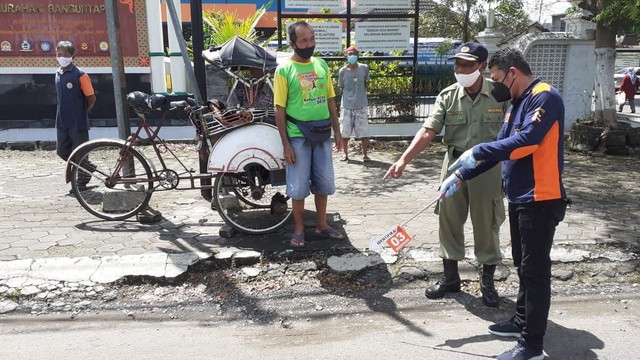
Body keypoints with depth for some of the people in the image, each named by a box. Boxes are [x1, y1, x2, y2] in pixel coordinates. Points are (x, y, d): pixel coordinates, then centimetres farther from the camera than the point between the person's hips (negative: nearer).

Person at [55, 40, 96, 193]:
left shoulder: (80, 75, -12)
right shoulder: (58, 74, 8)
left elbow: (91, 98, -9)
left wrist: (81, 113, -1)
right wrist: (65, 113, 12)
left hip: (78, 123, -7)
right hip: (62, 122, 7)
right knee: (62, 151, 12)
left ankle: (82, 182, 16)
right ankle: (89, 168, 30)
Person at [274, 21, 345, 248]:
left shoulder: (322, 65, 7)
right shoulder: (284, 69, -7)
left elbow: (330, 100, 13)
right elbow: (280, 109, -8)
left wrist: (337, 131, 9)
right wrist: (285, 143, -12)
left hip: (323, 134, 5)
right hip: (298, 136, -4)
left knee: (324, 182, 12)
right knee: (299, 186, 4)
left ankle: (321, 225, 28)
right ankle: (299, 229, 19)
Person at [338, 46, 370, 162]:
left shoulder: (364, 68, -3)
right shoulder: (343, 71, -7)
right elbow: (341, 87, 4)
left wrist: (360, 95, 8)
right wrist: (350, 95, 2)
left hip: (361, 105, 1)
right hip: (346, 106, 0)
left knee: (364, 132, 1)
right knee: (344, 132, 5)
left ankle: (364, 154, 13)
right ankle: (346, 154, 20)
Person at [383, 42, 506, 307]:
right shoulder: (447, 96, -2)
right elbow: (428, 131, -9)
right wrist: (404, 160, -20)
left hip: (488, 167, -2)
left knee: (486, 225, 7)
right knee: (449, 221, 10)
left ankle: (488, 282, 26)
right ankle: (450, 277, 28)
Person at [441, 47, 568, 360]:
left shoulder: (544, 97, -14)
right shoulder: (517, 104, 16)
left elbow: (525, 142, -27)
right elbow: (498, 149, 16)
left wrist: (478, 151, -19)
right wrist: (459, 177, 10)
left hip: (540, 200, -9)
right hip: (518, 198, 9)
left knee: (535, 270, -1)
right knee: (523, 266, 19)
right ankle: (522, 321, 35)